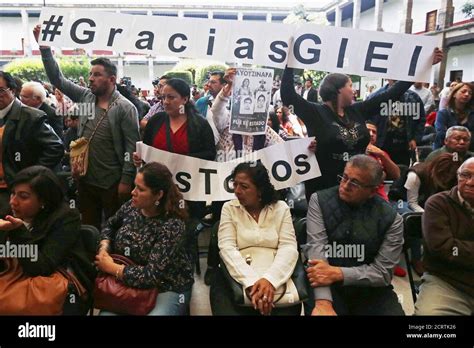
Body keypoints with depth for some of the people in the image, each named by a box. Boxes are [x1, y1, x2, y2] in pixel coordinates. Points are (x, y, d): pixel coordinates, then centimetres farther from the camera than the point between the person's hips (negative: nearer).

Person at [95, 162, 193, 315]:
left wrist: (112, 268, -19)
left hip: (168, 288, -4)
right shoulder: (132, 206, -6)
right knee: (105, 313, -17)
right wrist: (104, 248, -3)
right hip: (130, 283, 5)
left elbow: (152, 275, -26)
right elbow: (110, 225, 16)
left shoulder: (172, 226, -25)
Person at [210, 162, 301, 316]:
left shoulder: (281, 208, 3)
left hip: (275, 279, 1)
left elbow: (289, 247, -7)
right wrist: (250, 282, -23)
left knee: (286, 311, -22)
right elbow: (227, 248, -9)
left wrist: (270, 279, -24)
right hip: (236, 279, 0)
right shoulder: (229, 208, 2)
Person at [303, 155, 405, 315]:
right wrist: (323, 302, -29)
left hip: (370, 290, 2)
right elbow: (316, 247, -17)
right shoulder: (320, 201, -6)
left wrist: (337, 273, -21)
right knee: (319, 309, -30)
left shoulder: (391, 219, -4)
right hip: (327, 287, -1)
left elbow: (383, 271, -6)